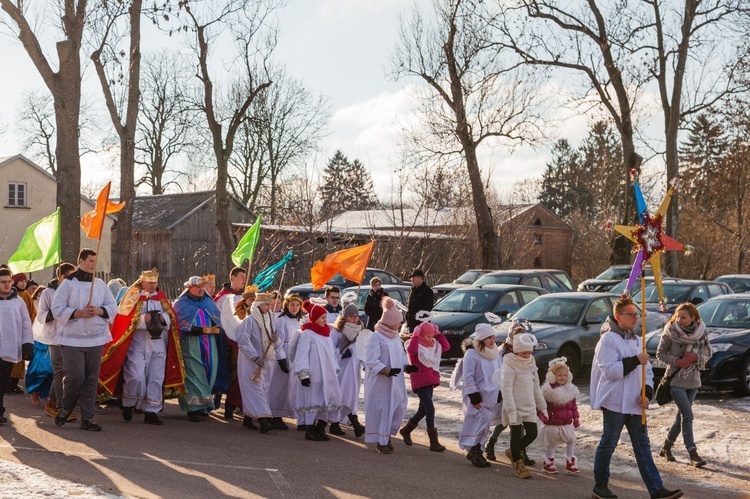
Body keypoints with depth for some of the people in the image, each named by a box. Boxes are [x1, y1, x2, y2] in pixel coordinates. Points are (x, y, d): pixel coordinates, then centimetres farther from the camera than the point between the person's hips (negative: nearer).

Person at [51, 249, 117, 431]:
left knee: (92, 379, 4)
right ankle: (65, 409, 16)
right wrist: (79, 313, -17)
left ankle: (87, 418, 10)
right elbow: (57, 308, -8)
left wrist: (100, 311, -10)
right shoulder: (68, 283, -3)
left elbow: (113, 307, 10)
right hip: (73, 339, -4)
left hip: (96, 338, 4)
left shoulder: (100, 284, 9)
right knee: (75, 377, -11)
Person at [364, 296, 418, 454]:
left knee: (399, 406, 6)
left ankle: (387, 435, 23)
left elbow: (401, 356, 19)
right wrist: (387, 370, -28)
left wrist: (407, 367, -2)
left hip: (395, 382, 8)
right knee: (381, 409, -4)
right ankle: (381, 442, 5)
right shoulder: (376, 337, -13)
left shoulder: (396, 337, 12)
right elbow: (372, 361, -17)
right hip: (379, 383, -8)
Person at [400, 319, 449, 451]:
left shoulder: (434, 345, 10)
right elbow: (411, 350, -34)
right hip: (420, 382, -8)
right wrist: (415, 335, -25)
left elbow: (446, 346, 3)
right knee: (430, 409, -13)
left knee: (423, 409, 16)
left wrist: (438, 334, 0)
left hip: (430, 381, 9)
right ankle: (434, 442, -11)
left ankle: (406, 430, 37)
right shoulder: (417, 346, -13)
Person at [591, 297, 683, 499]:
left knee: (643, 446, 6)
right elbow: (610, 370, -19)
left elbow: (647, 371, 16)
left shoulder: (636, 340, 15)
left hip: (634, 403, 7)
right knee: (608, 444, 2)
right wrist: (636, 360, -18)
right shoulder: (608, 339, -9)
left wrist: (647, 393, -1)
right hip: (614, 402, -7)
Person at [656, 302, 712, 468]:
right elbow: (660, 353, -4)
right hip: (676, 380, -4)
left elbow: (707, 355, 5)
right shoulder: (670, 333, -10)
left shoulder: (701, 334, -2)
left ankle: (666, 447, 27)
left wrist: (695, 357, -16)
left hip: (693, 381, 4)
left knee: (682, 415, 11)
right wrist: (676, 361, -18)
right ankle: (693, 453, -12)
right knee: (687, 415, -13)